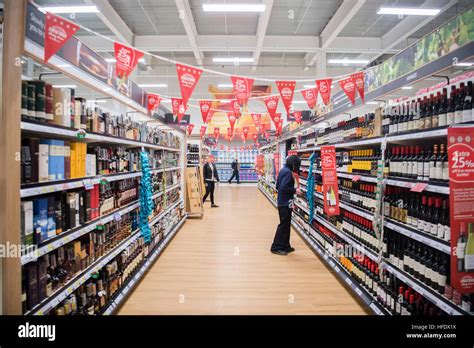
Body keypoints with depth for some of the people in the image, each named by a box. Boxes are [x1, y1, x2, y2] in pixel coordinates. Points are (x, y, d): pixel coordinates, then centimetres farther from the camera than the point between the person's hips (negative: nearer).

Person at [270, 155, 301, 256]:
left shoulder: (283, 170, 11)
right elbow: (284, 187, -26)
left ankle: (285, 246, 24)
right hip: (285, 203, -10)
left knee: (286, 224, 16)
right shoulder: (288, 172, -18)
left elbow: (278, 186, 15)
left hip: (282, 201, 10)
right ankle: (276, 247, 5)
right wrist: (295, 191, -13)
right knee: (284, 225, -1)